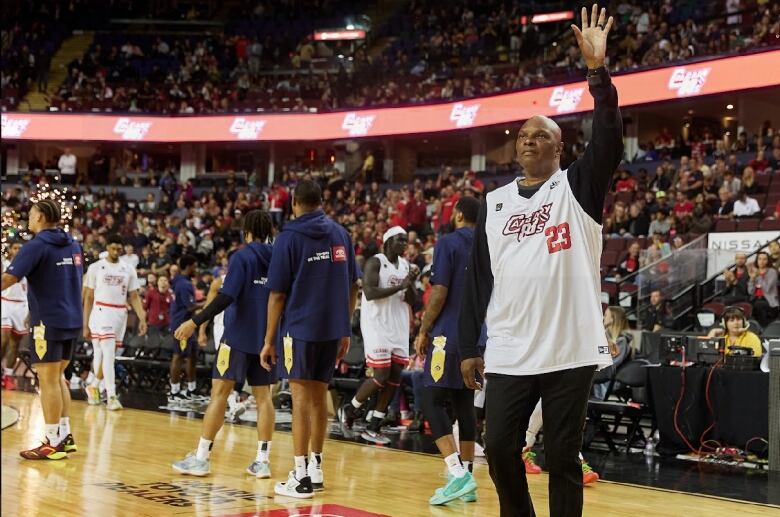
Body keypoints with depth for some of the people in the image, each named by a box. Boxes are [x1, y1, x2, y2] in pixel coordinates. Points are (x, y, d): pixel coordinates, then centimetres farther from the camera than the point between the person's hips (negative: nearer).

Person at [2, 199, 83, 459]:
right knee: (58, 378, 17)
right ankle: (65, 435, 17)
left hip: (49, 322, -8)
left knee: (48, 380, -2)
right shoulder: (73, 245, 12)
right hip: (72, 321, 8)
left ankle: (53, 443, 0)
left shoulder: (37, 246, -11)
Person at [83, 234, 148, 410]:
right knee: (108, 354, -13)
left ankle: (93, 387, 30)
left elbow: (134, 296, 9)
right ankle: (111, 396, -14)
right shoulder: (96, 267, 0)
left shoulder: (128, 269, 8)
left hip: (120, 315, 4)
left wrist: (142, 318, -4)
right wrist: (85, 325, -1)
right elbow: (88, 298, 2)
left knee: (108, 354, 9)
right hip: (101, 312, -4)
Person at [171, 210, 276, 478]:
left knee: (220, 392, -1)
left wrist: (195, 322, -19)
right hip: (267, 338, 5)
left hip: (238, 336, -5)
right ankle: (262, 460, 7)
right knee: (263, 395, 8)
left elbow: (226, 297, -20)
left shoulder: (241, 257, -9)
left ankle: (201, 458, 2)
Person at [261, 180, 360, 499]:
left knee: (301, 395, -2)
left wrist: (269, 340, -2)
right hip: (332, 329, 5)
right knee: (319, 394, 15)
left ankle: (300, 477, -2)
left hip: (300, 328, -5)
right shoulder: (341, 234, 9)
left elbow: (278, 294, -7)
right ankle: (315, 469, 22)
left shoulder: (289, 237, -5)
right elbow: (352, 286, 11)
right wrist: (346, 331, 18)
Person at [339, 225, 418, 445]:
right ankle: (350, 408, 15)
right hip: (377, 326, -7)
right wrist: (399, 286, -22)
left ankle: (373, 428, 10)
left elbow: (411, 301, 12)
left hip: (399, 328, 7)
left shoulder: (406, 266, 12)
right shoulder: (375, 262, -9)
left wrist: (411, 283, -7)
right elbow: (370, 293, -21)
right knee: (381, 376, -10)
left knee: (394, 377, 3)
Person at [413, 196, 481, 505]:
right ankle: (467, 477, 12)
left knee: (433, 403, -6)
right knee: (464, 404, 12)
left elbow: (439, 293, -12)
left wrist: (423, 332, -5)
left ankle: (458, 474, -19)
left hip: (449, 335, -7)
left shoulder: (448, 243, -7)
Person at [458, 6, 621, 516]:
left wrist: (598, 70, -26)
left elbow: (609, 140, -17)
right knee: (499, 448, 5)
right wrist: (468, 346, 8)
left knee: (563, 457, 4)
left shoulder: (578, 187, 1)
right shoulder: (494, 202, 11)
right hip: (509, 353, 3)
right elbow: (478, 276, 12)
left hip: (570, 350, -3)